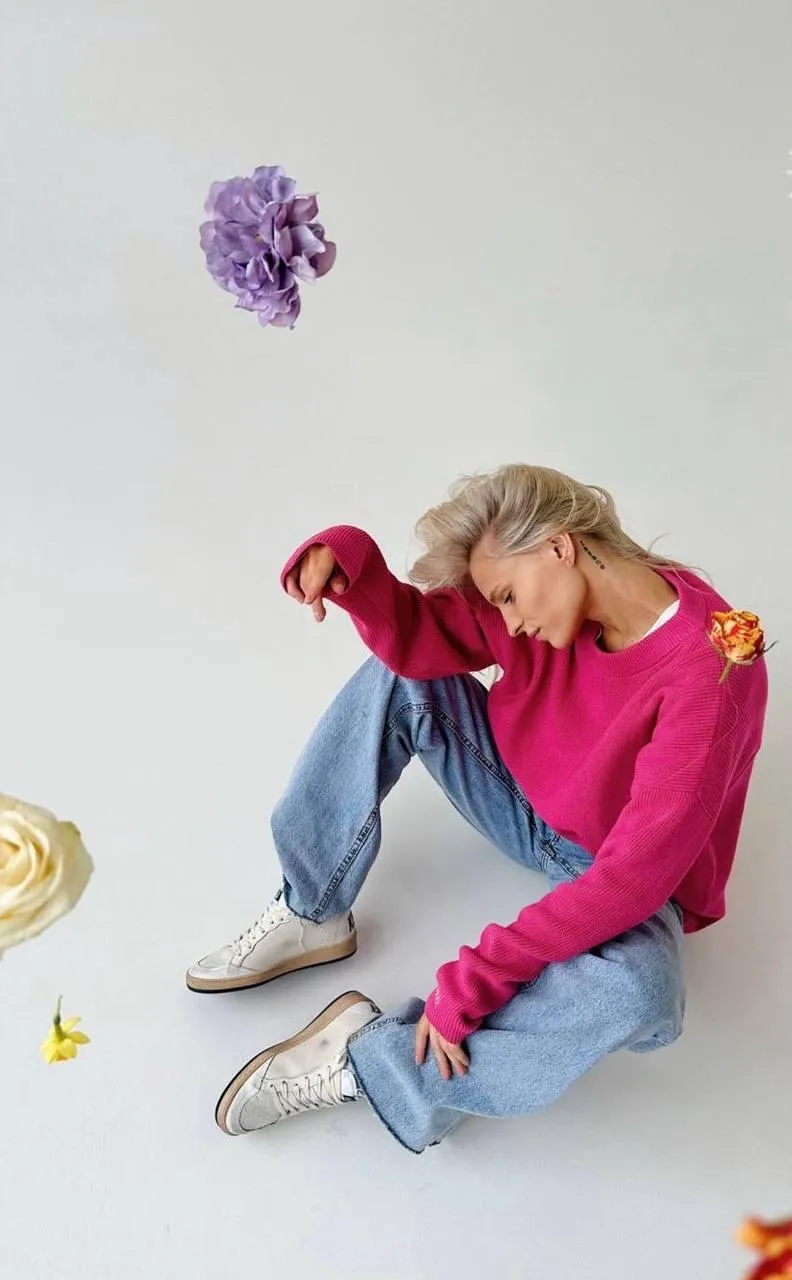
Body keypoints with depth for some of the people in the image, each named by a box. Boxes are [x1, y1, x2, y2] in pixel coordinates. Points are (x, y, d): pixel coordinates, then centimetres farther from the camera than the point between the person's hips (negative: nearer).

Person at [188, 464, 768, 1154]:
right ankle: (311, 916, -5)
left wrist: (473, 981, -34)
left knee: (638, 999, -40)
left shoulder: (708, 674, -33)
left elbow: (634, 875, -35)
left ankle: (371, 1061, -23)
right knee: (399, 675, -9)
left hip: (620, 879, -5)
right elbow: (417, 637, -13)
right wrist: (348, 561, -33)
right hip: (525, 808, 6)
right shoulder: (550, 591, -13)